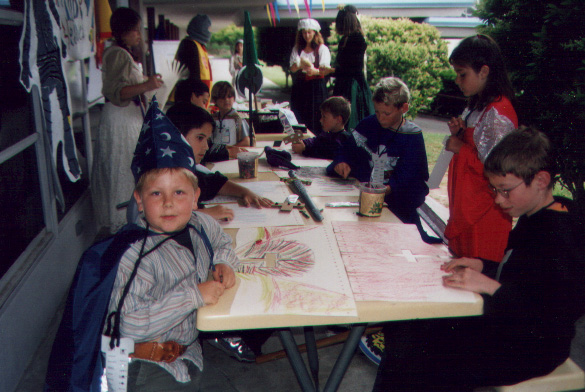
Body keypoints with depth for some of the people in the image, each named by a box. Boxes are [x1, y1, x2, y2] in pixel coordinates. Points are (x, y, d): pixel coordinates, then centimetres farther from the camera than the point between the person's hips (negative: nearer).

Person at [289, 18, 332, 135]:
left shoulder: (322, 48, 3)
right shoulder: (297, 49, 14)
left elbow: (325, 70, -11)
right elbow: (292, 68, 0)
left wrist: (315, 71, -34)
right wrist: (300, 65, -24)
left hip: (317, 88, -3)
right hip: (299, 88, 3)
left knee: (316, 120, -7)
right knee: (299, 120, 0)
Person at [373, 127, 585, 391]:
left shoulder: (558, 235, -23)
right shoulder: (533, 220, 8)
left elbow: (559, 313, -29)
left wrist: (490, 286, -29)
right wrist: (483, 265, 3)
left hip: (528, 349, -10)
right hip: (503, 325, 10)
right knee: (405, 327, 1)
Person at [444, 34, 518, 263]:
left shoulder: (497, 113, -19)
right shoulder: (478, 107, 12)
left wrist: (461, 149, -16)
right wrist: (460, 133, 3)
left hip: (484, 214, -10)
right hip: (465, 209, 10)